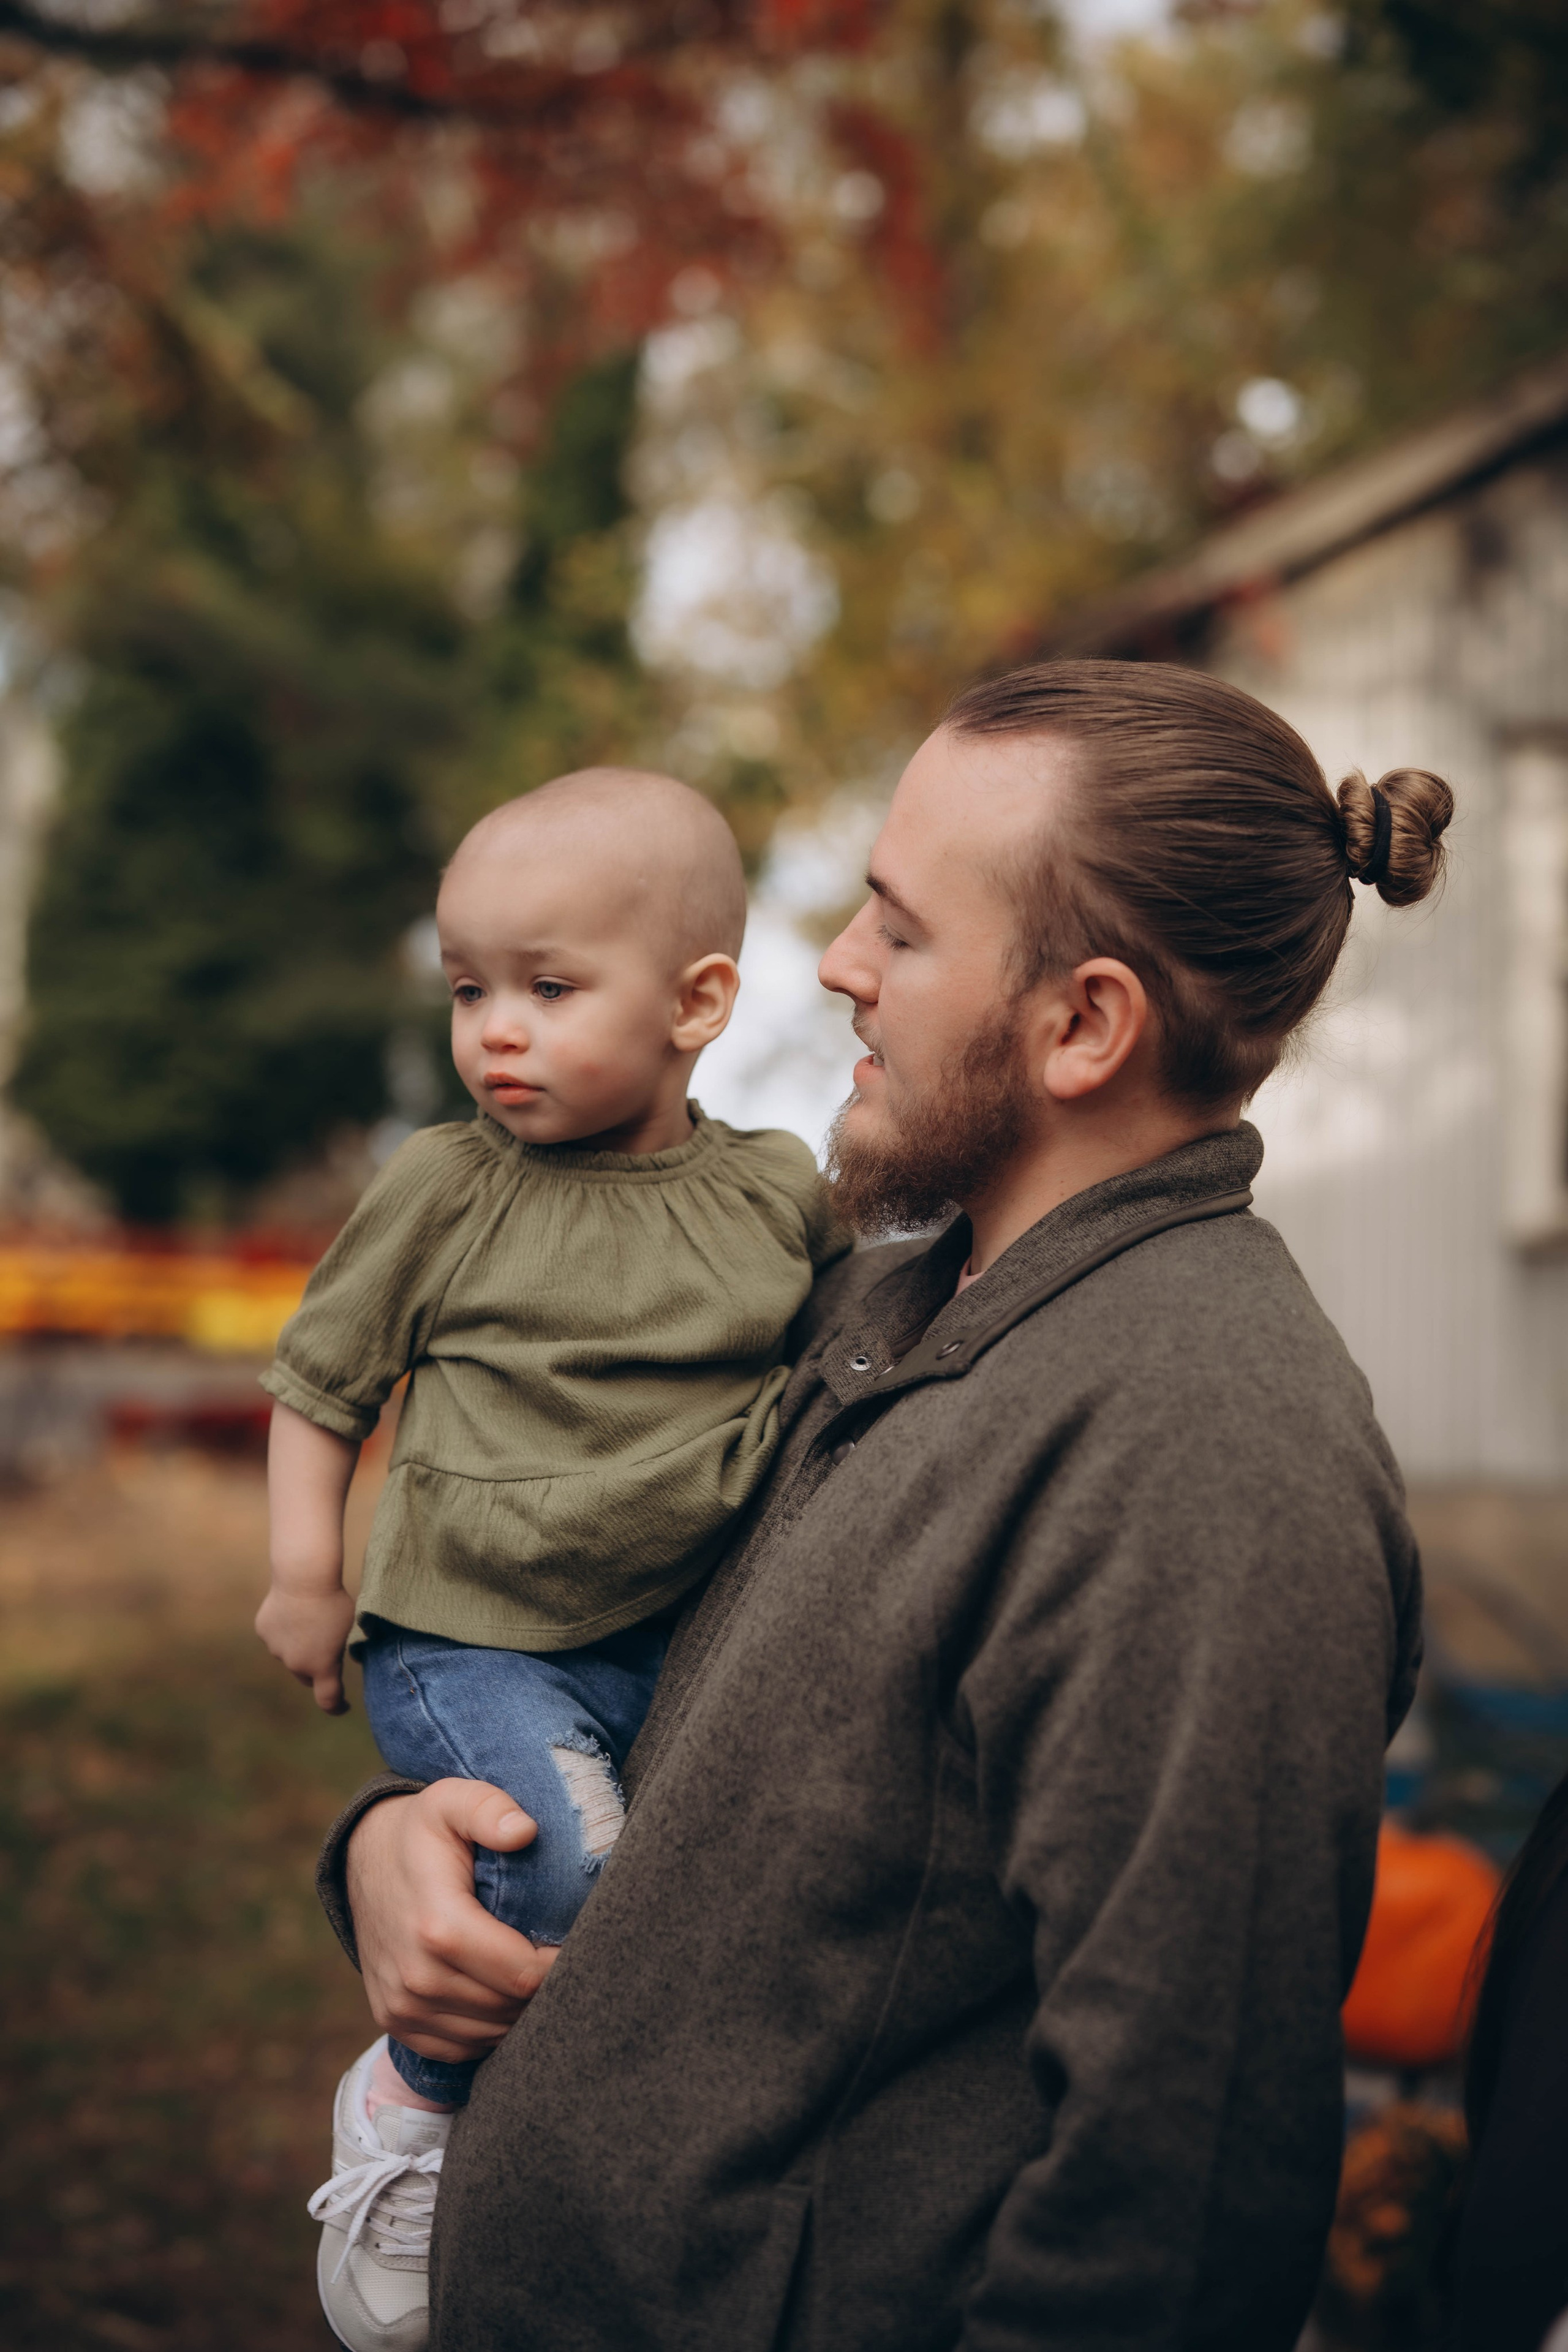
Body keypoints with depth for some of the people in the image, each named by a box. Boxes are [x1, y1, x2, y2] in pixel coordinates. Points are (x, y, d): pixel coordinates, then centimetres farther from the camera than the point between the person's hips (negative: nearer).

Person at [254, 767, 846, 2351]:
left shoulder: (782, 1197, 2)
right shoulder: (441, 1191, -4)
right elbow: (321, 1376, 7)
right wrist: (305, 1570, 3)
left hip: (690, 1636, 4)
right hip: (474, 1640, -4)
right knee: (558, 1848, -26)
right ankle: (411, 2099, 0)